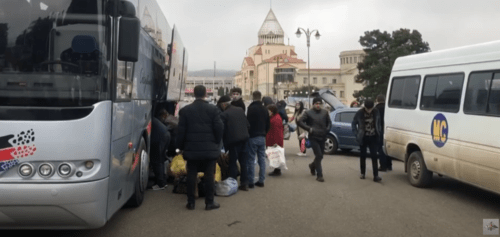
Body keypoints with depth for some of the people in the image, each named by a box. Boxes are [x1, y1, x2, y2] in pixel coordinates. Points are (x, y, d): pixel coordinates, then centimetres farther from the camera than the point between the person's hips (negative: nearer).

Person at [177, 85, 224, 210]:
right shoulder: (213, 109, -3)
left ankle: (191, 202, 12)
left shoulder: (185, 110, 1)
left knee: (191, 175, 7)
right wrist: (216, 143, 10)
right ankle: (209, 202, 8)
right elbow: (219, 128, -4)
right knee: (209, 175, 4)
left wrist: (181, 146, 10)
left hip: (191, 149, 1)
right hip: (210, 149, -1)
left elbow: (181, 131, 1)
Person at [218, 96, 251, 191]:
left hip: (233, 140, -6)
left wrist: (224, 142, 4)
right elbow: (248, 125, 9)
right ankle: (244, 183, 19)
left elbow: (222, 130, -9)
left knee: (233, 162, 3)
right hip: (244, 138, 6)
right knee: (243, 161, 14)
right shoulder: (240, 110, 8)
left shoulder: (224, 114, -11)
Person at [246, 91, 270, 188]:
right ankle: (261, 181, 13)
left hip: (253, 137, -6)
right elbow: (268, 125, 15)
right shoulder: (265, 110, 9)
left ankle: (250, 182, 2)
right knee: (262, 159, 10)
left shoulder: (251, 108, -13)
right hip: (262, 137, 6)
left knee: (251, 160, 0)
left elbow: (248, 123, -14)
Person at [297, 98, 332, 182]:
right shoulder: (308, 113, -2)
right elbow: (300, 122, -7)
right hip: (313, 137, -4)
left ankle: (313, 166, 44)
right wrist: (309, 129, -14)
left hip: (322, 137, 5)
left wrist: (327, 130, 1)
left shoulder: (325, 113, 9)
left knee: (320, 156, 12)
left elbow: (329, 122, 19)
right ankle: (319, 175, -4)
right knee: (318, 155, -11)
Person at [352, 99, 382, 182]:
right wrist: (357, 134, -5)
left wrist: (378, 133, 7)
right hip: (363, 138, -1)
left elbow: (378, 122, 12)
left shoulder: (376, 112, -4)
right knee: (363, 156, 10)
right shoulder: (359, 113, -10)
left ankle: (375, 176, -8)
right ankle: (362, 173, 23)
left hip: (373, 138, 1)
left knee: (374, 156, -6)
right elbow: (354, 123, 1)